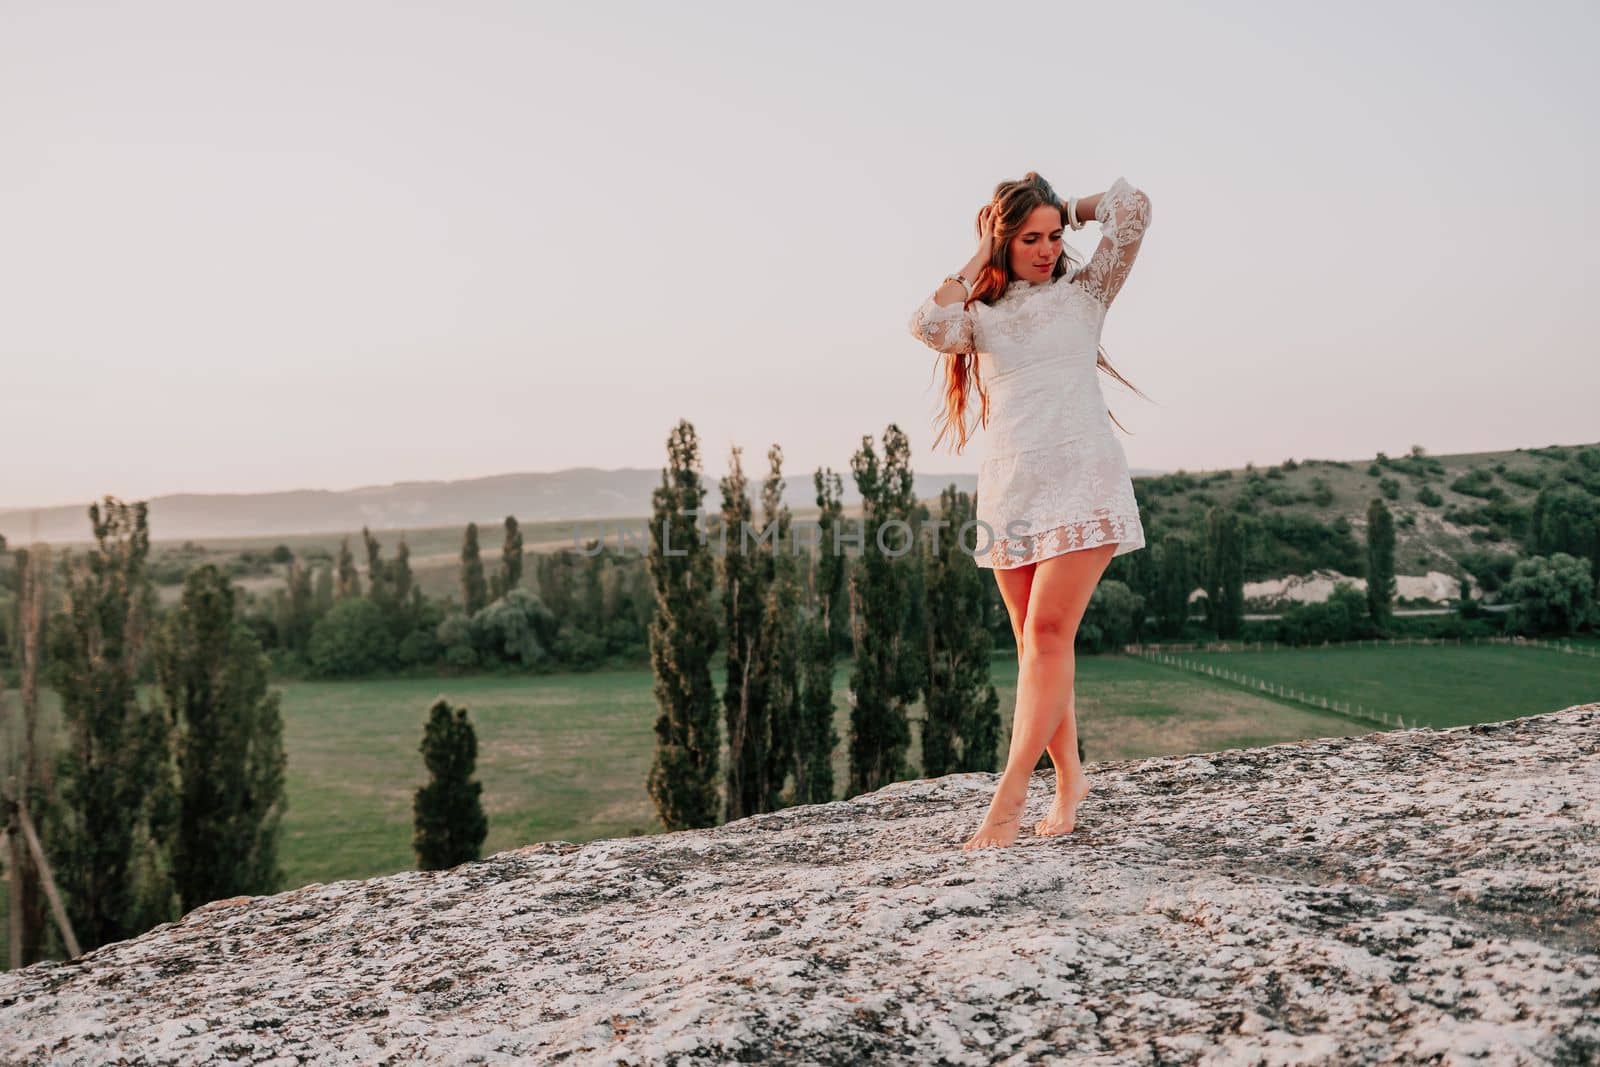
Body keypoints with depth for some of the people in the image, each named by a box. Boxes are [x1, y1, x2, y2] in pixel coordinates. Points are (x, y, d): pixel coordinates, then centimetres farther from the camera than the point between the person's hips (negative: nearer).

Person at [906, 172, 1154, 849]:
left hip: (1080, 480, -3)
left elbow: (1132, 207, 1)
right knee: (1034, 642, 6)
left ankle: (1009, 794, -14)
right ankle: (1069, 777, 20)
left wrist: (1068, 209, 15)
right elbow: (928, 325, -9)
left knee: (1047, 633, -14)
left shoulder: (1085, 291, 11)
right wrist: (977, 260, 3)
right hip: (1008, 489, 3)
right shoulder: (979, 315, 14)